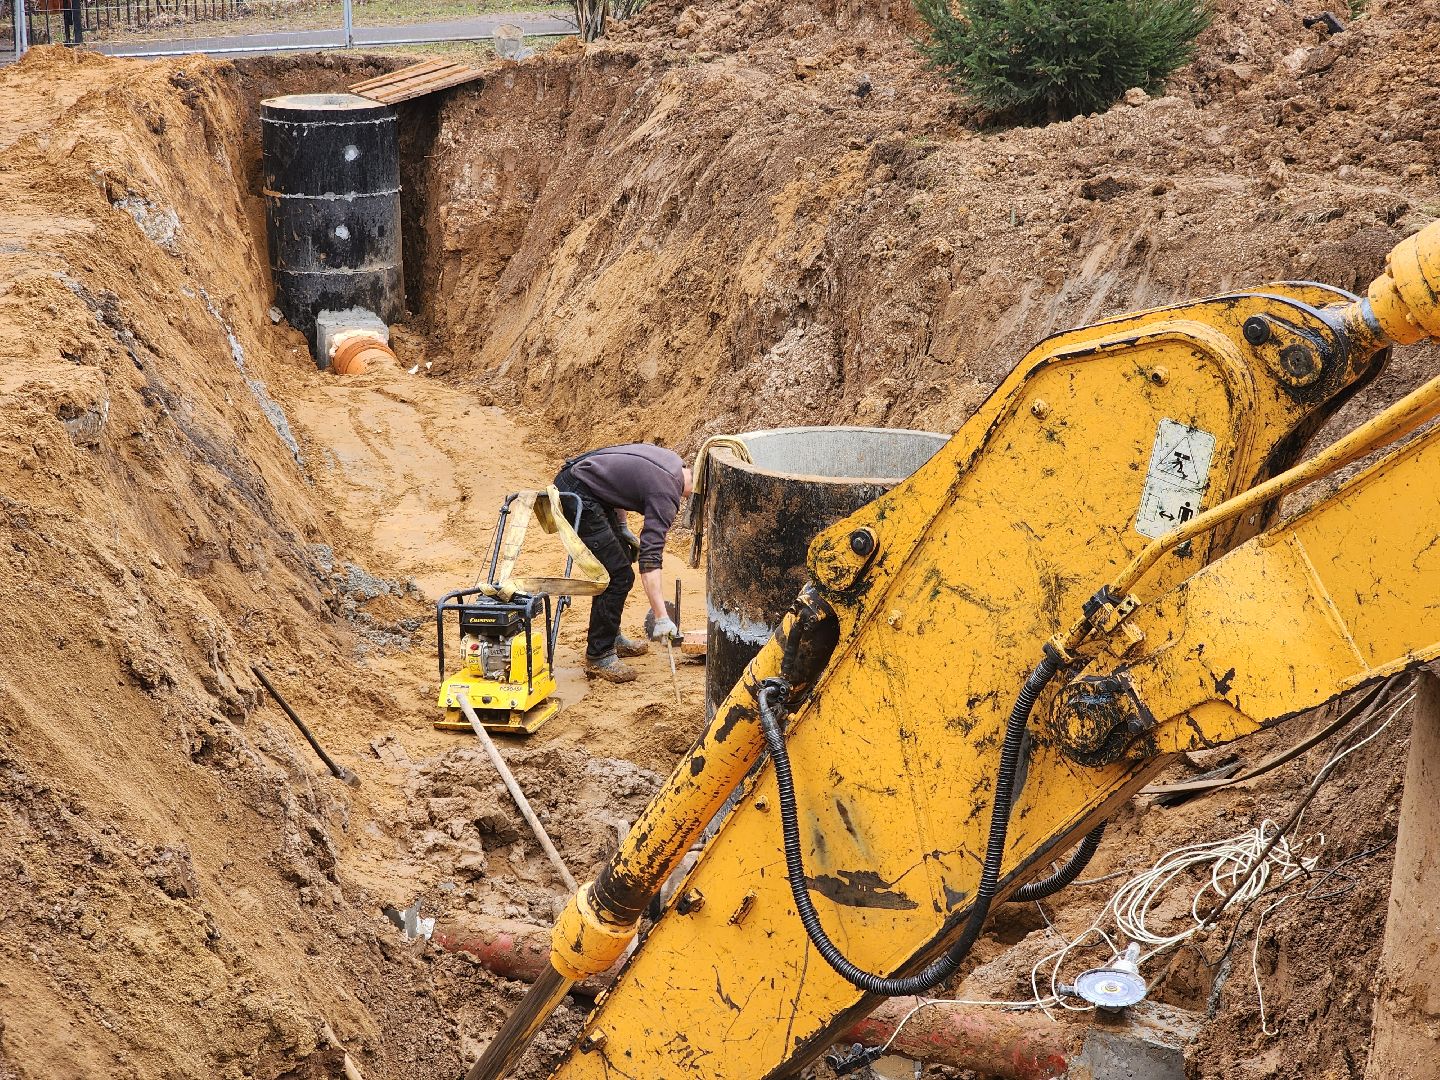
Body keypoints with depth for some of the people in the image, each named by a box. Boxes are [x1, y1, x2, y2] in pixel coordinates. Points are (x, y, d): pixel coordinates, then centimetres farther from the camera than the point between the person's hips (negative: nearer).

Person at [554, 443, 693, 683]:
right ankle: (598, 657, 2)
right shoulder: (666, 495, -18)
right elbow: (650, 560, -24)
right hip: (577, 497, -11)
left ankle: (611, 637, 31)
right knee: (619, 575, -8)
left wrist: (622, 528, 19)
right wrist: (662, 618, -27)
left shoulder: (672, 460, 9)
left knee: (622, 555, 20)